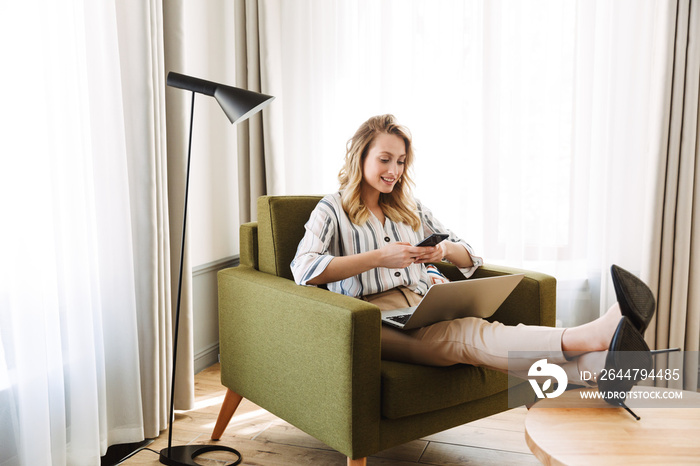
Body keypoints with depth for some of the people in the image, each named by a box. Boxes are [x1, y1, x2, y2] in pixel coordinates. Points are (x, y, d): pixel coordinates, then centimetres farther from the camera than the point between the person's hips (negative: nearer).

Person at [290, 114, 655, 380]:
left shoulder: (410, 208, 26)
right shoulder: (332, 210, 10)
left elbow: (470, 258, 25)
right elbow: (303, 269, -9)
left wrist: (445, 251, 0)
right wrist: (377, 257, -14)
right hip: (375, 318, -5)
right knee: (468, 335, -34)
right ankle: (593, 338, -58)